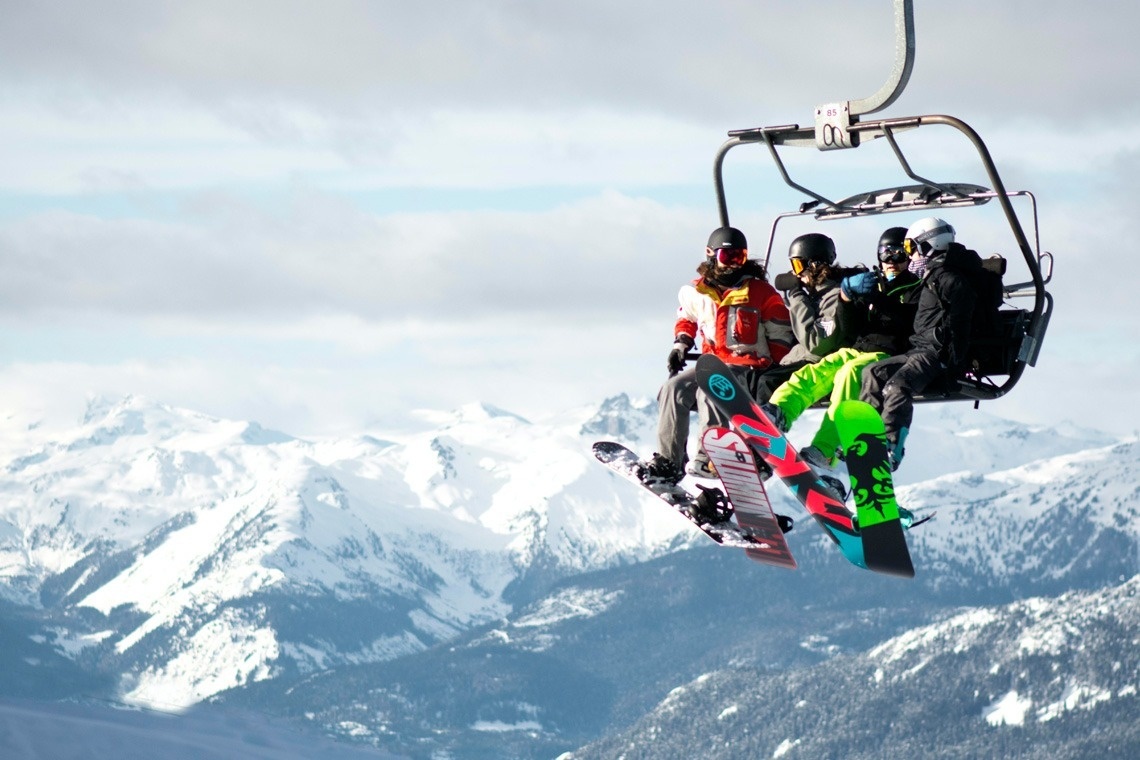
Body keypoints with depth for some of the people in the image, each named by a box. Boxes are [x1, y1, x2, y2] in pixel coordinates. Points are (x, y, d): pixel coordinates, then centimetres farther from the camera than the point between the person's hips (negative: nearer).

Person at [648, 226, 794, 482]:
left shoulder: (761, 292, -4)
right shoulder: (697, 292, 7)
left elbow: (780, 334, 0)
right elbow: (685, 318, 28)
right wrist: (681, 344, 10)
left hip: (747, 366, -5)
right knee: (674, 388, -16)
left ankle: (710, 458, -34)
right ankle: (668, 460, -14)